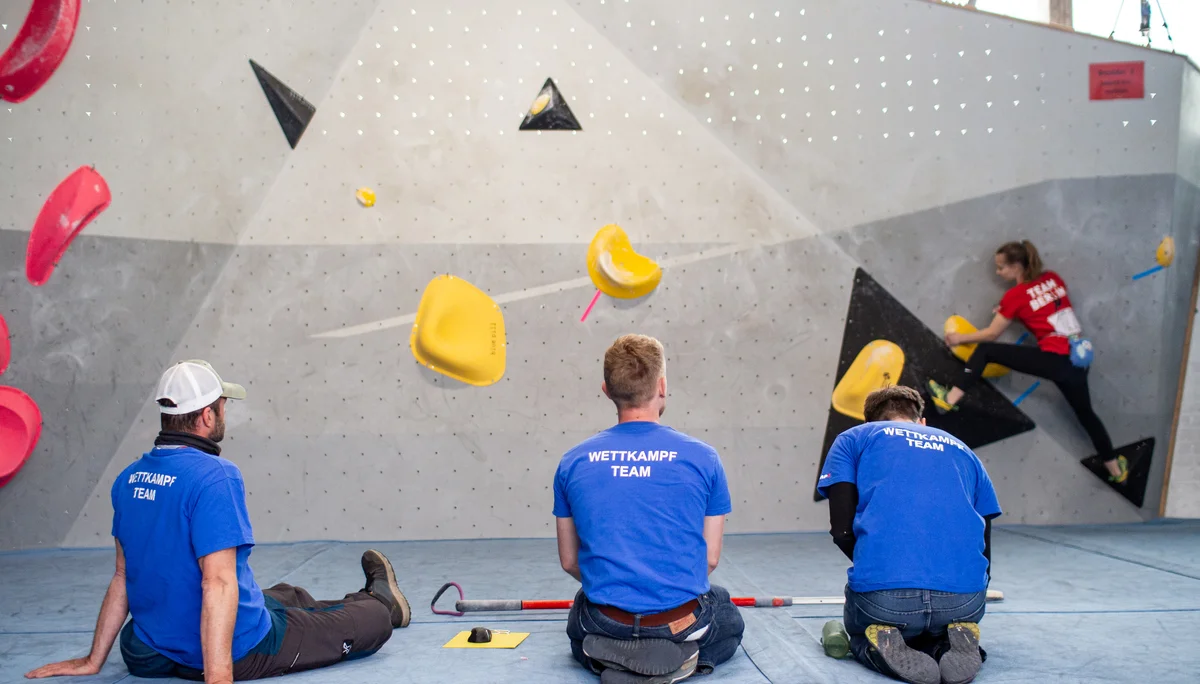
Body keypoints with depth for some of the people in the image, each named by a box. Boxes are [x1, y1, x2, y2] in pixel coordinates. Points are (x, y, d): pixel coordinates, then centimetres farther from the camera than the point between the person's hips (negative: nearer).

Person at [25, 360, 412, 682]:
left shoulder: (129, 479, 0)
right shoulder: (215, 476, -25)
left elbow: (123, 576, 7)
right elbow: (219, 582, -30)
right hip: (237, 651, -8)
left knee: (288, 595, 33)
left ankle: (377, 598, 57)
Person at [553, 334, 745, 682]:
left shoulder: (573, 462, -2)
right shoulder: (702, 457, -7)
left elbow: (569, 561, 6)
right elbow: (710, 558, 0)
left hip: (606, 623, 2)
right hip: (682, 622, -1)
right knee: (730, 625, 34)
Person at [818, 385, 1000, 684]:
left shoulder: (853, 439, 16)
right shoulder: (962, 449, 26)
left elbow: (842, 528, 3)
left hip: (882, 595, -2)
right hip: (965, 600, 3)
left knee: (860, 632, 33)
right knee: (940, 628, 38)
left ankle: (883, 650, -2)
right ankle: (953, 646, 3)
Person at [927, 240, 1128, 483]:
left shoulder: (1015, 294, -4)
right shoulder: (1053, 278, 13)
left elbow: (991, 334, 1)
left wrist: (960, 338, 15)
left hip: (1056, 360, -7)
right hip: (1079, 358, 7)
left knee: (986, 350, -1)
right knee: (1085, 413, 26)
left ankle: (949, 399, -5)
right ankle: (1117, 469, 37)